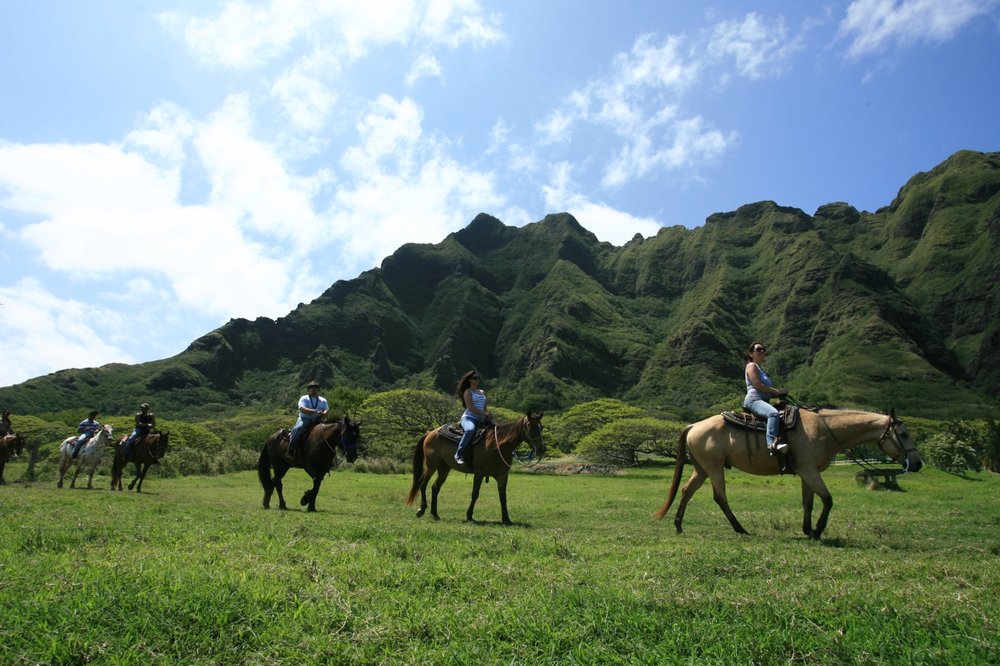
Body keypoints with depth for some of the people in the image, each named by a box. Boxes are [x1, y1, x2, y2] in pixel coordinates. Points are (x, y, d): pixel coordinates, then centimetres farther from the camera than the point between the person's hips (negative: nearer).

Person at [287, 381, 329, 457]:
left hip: (318, 421, 3)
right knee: (297, 429, -32)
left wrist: (323, 414, -20)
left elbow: (327, 410, 6)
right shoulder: (304, 398, 7)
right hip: (305, 419, -3)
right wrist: (316, 412, -23)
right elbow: (302, 409, -11)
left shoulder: (323, 400, 19)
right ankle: (290, 449, -30)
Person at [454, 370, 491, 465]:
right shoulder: (468, 391, 1)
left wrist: (488, 414, -3)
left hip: (480, 420, 7)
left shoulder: (482, 392, 21)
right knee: (470, 429, -40)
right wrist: (485, 414, -16)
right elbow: (470, 407, -11)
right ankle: (459, 454, -31)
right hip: (469, 418, -7)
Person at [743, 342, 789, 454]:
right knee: (773, 413, -36)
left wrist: (779, 393, 7)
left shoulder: (760, 369, 29)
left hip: (764, 400, 10)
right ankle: (772, 443, -50)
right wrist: (777, 391, -10)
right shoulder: (752, 366, 1)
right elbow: (758, 385, -12)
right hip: (754, 399, -10)